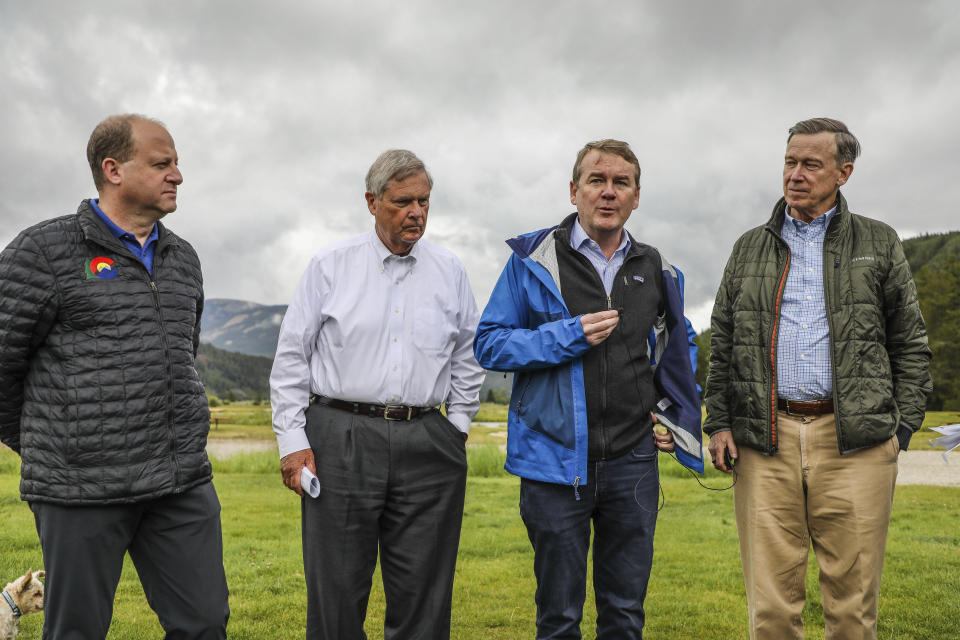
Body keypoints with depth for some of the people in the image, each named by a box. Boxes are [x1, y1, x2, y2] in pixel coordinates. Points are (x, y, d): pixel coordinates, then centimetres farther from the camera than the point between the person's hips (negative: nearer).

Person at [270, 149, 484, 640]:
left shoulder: (449, 272, 9)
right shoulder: (331, 266, 3)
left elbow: (466, 357, 18)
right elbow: (291, 357, 3)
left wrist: (458, 425, 9)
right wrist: (293, 442, -3)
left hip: (427, 444, 2)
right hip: (341, 440, -2)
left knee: (424, 597, 8)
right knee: (337, 589, 3)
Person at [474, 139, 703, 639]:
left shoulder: (655, 270, 10)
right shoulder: (534, 259, -2)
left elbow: (676, 344, 27)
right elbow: (489, 344, -4)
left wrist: (667, 411, 13)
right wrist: (568, 336, -16)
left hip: (632, 461, 3)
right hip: (556, 461, -3)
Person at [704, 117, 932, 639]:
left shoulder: (878, 244, 12)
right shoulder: (750, 248, 15)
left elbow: (910, 343, 10)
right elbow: (722, 345, 15)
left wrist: (902, 426, 1)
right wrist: (719, 422, 5)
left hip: (855, 442, -1)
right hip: (765, 442, 1)